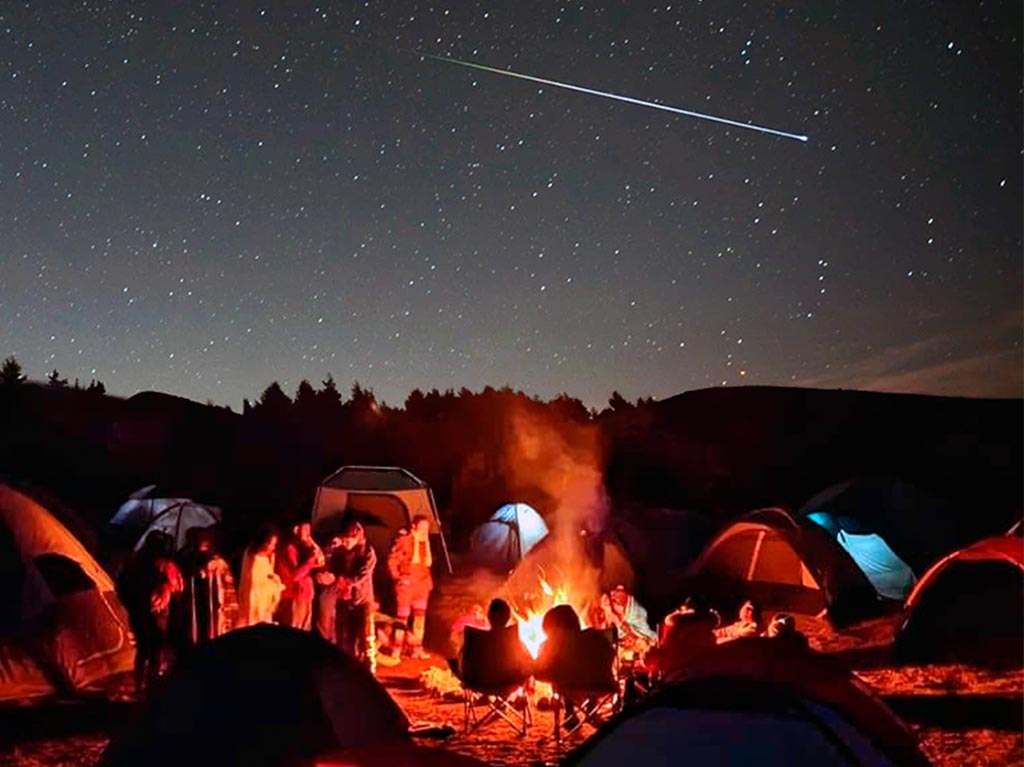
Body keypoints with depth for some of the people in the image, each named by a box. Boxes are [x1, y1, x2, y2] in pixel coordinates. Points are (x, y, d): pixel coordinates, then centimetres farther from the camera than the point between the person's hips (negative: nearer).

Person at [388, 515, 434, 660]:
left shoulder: (425, 543, 9)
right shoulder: (404, 541, -13)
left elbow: (428, 563, 9)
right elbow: (392, 561, -13)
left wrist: (426, 543, 2)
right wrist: (399, 577, -15)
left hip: (422, 584, 7)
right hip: (406, 584, -7)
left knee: (420, 616, 9)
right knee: (403, 617, -2)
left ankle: (417, 648, 18)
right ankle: (397, 649, 7)